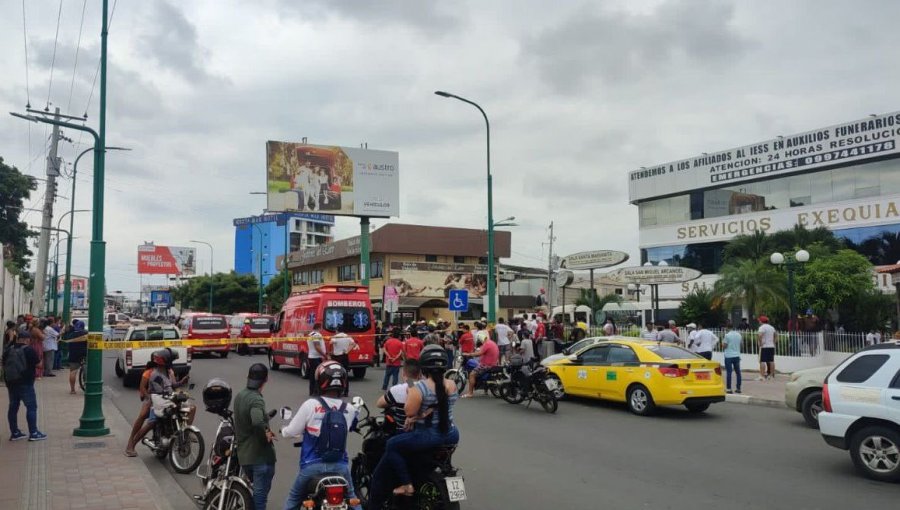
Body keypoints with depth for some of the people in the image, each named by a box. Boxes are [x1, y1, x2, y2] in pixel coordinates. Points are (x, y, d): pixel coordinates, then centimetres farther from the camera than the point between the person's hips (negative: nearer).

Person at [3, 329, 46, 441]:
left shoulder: (8, 350, 8)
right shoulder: (29, 350, -10)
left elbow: (4, 366, 15)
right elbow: (38, 365, -9)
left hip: (10, 382, 7)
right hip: (25, 383, -7)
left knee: (13, 407, 12)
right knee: (31, 407, -3)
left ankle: (14, 432, 17)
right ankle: (33, 433, -6)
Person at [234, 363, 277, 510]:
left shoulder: (239, 396, 7)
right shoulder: (256, 399, -21)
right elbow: (257, 422, -40)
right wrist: (267, 433, -21)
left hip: (243, 453, 8)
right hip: (260, 454, -8)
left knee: (257, 488, 25)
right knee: (261, 491, 1)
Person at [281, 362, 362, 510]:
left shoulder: (310, 405, -14)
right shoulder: (349, 410, -5)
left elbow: (292, 431, -6)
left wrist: (283, 431, 16)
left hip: (312, 465, -2)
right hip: (340, 465, 2)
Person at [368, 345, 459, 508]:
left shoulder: (420, 388, -17)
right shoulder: (452, 385, 1)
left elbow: (409, 412, -14)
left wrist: (409, 395, 1)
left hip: (428, 437, -6)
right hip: (451, 436, 6)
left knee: (392, 445, 10)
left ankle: (406, 484, 5)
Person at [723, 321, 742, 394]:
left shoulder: (727, 335, -12)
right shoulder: (738, 335, 5)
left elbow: (725, 346, -10)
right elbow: (740, 344, 14)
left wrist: (723, 342, 9)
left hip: (729, 356, -5)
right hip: (737, 355, 5)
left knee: (729, 372, -3)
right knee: (738, 372, 10)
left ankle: (729, 388, -4)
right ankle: (738, 388, 13)